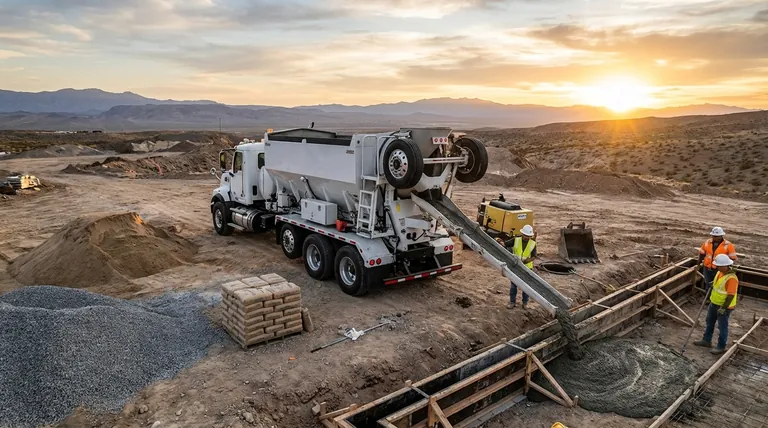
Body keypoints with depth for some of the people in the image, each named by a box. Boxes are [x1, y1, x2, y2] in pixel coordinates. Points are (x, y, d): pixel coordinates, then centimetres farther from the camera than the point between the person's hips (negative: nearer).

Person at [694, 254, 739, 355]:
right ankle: (706, 340, 36)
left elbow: (731, 295, -27)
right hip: (714, 303, 9)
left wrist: (723, 308, -25)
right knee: (709, 322, 20)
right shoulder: (720, 272, -4)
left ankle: (721, 347, 22)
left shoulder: (731, 278, -29)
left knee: (722, 326, 7)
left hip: (724, 306, -9)